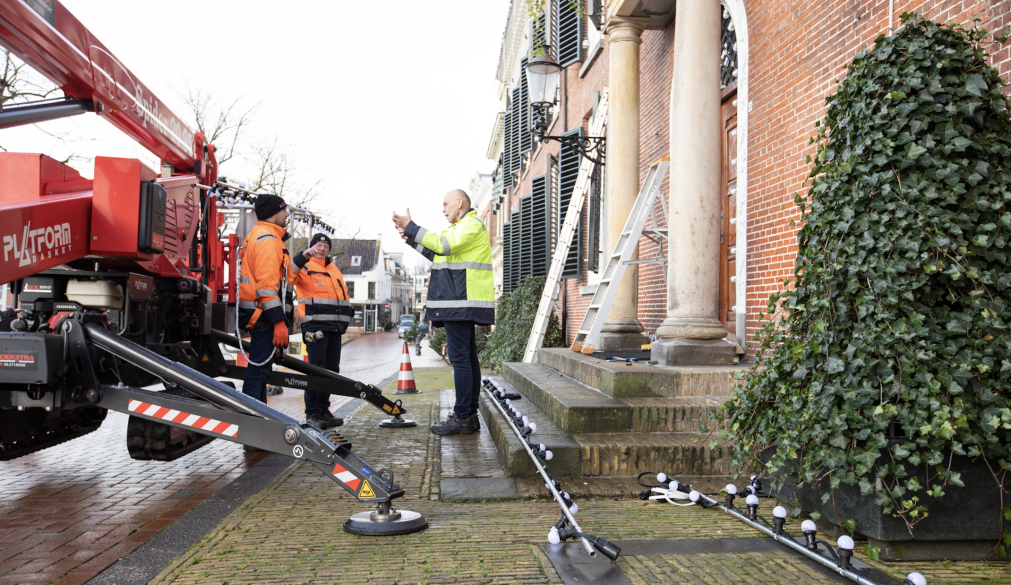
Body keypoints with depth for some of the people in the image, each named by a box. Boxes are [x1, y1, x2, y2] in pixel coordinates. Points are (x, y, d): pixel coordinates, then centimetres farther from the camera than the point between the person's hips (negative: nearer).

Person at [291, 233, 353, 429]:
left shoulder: (334, 270, 23)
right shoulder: (305, 267, 1)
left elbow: (343, 293, 31)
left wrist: (347, 314, 21)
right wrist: (304, 256, -28)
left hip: (335, 328, 7)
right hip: (315, 327, -7)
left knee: (331, 370, 9)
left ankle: (323, 410, 17)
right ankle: (312, 414, -3)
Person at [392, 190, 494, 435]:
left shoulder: (472, 224, -8)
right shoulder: (462, 226, 26)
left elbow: (443, 245, -21)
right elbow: (437, 253, 27)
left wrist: (411, 228, -16)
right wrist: (410, 238, 20)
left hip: (461, 303, -11)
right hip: (462, 305, 11)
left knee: (460, 358, -11)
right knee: (468, 358, 10)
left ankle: (462, 418, -10)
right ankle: (470, 416, 13)